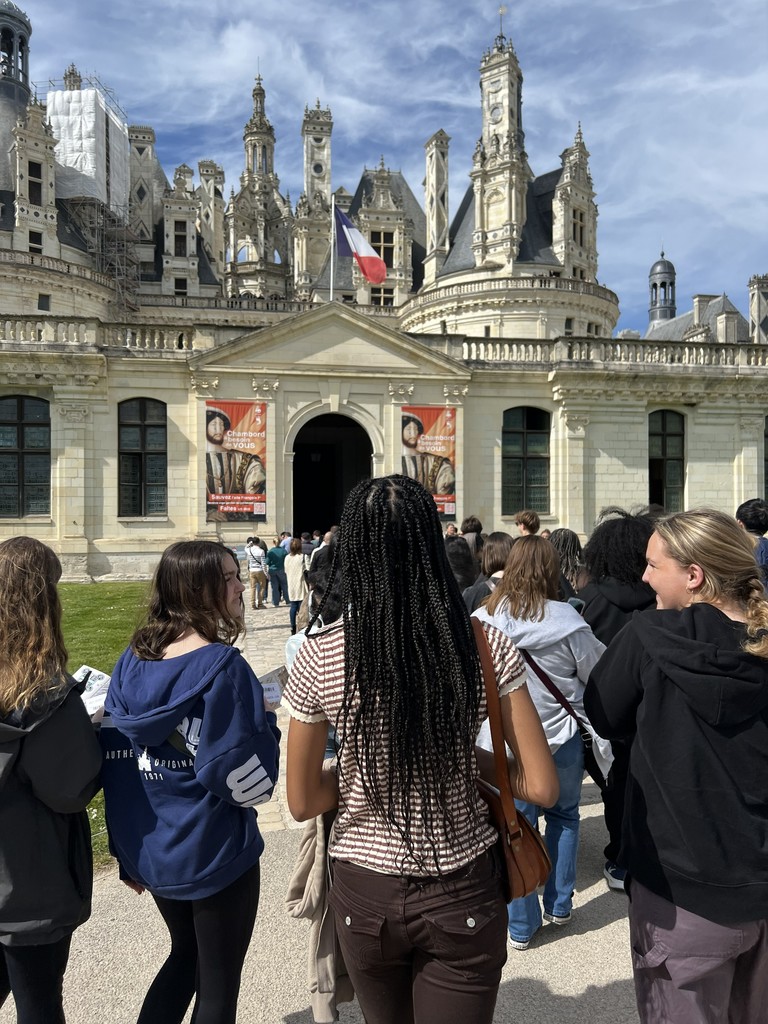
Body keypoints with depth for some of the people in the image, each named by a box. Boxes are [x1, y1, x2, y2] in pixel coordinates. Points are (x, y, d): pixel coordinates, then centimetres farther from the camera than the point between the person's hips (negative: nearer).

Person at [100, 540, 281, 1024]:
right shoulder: (223, 667, -23)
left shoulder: (132, 661, -3)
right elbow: (246, 780, -24)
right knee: (219, 980, 16)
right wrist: (266, 724, -7)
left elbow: (115, 760, 3)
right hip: (214, 853, -6)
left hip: (152, 851, 7)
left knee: (186, 953, 29)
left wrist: (129, 852, 12)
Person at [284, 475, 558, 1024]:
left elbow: (303, 802, -6)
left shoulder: (319, 657, -16)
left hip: (366, 895, 1)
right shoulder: (487, 647, -16)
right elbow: (542, 787, -11)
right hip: (464, 895, -1)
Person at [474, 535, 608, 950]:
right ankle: (559, 905, 32)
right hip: (561, 737, -1)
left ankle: (522, 925, 23)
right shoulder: (564, 619, -16)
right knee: (563, 816, 22)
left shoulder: (482, 618, -9)